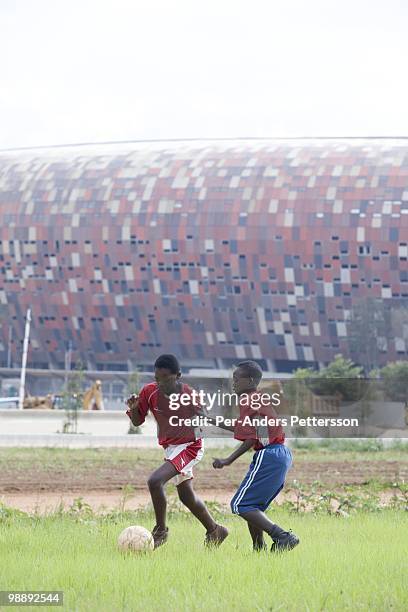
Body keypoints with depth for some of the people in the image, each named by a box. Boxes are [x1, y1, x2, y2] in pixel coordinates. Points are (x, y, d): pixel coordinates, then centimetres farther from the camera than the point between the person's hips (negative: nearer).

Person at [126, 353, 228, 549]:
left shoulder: (190, 396, -21)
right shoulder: (149, 392, -11)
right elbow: (138, 421, 0)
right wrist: (133, 408, -19)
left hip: (189, 447, -7)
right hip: (170, 448, 7)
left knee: (155, 480, -24)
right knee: (186, 496, 18)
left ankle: (160, 531, -8)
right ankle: (214, 531, 38)